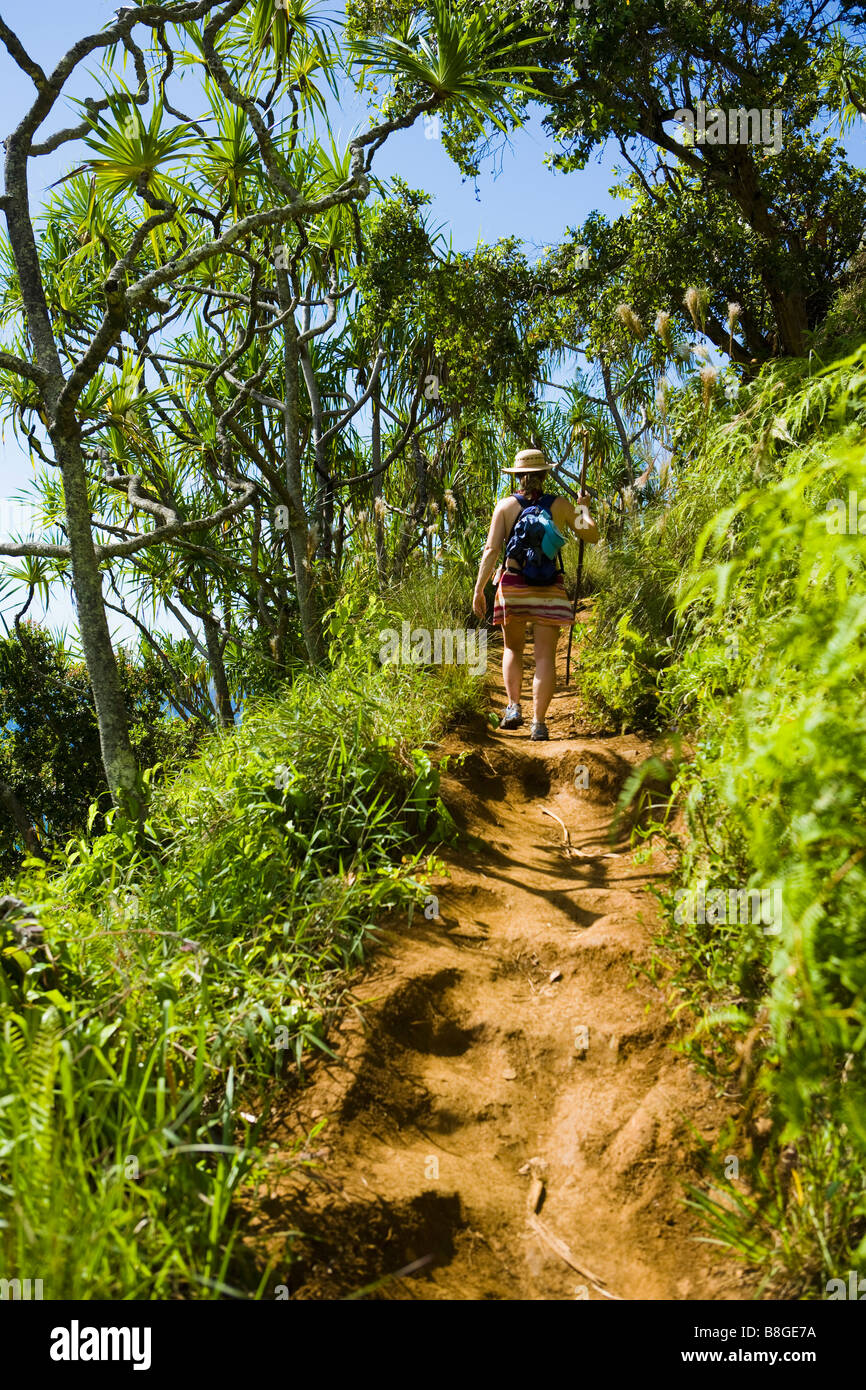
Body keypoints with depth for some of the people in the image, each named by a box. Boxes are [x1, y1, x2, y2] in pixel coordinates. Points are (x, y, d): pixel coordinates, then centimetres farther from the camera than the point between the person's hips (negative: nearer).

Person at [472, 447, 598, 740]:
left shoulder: (505, 505, 2)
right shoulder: (560, 504, 4)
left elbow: (491, 549, -6)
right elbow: (591, 535, 11)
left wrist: (479, 589, -2)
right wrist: (583, 508, 29)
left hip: (513, 584, 0)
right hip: (549, 588, 0)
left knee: (512, 648, 18)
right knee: (545, 656, 0)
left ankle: (513, 707, 4)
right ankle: (538, 722, -5)